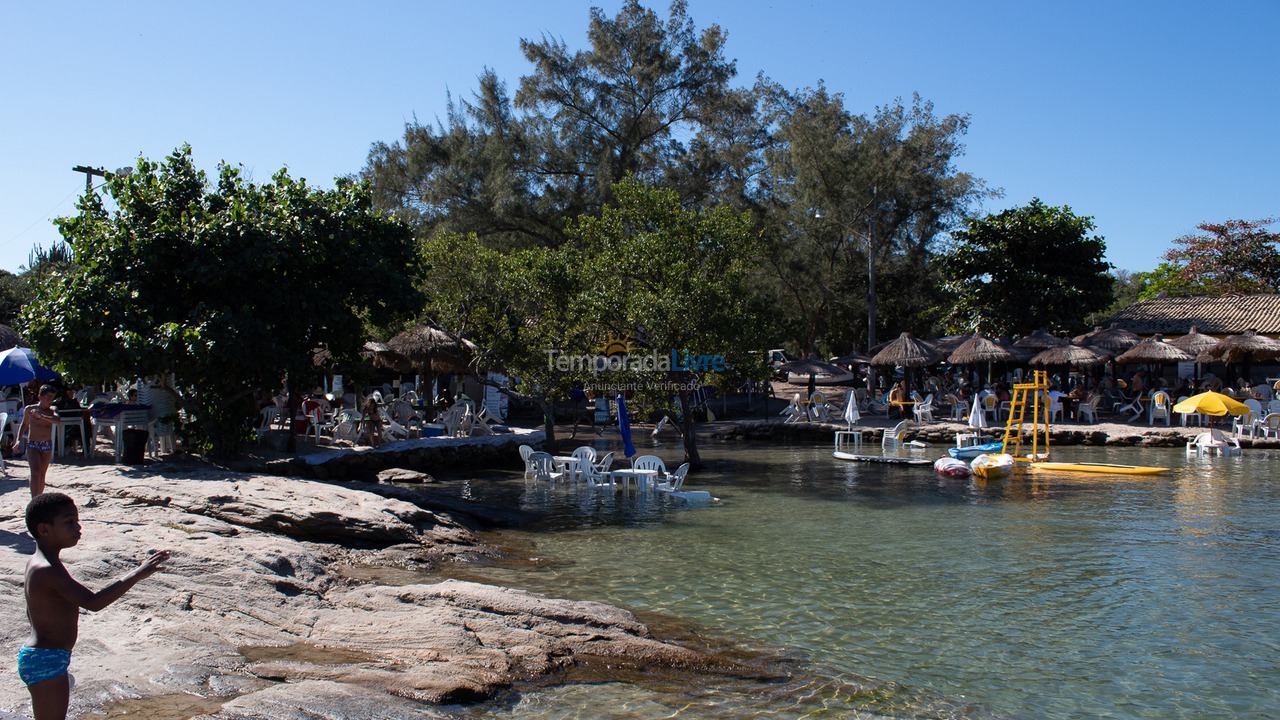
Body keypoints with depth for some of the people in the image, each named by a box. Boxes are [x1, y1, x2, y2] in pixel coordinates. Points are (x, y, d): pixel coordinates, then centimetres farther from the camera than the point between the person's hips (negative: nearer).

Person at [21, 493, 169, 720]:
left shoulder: (37, 563, 8)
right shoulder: (49, 570, -25)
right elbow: (93, 602, -36)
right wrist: (136, 574, -36)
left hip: (38, 657, 11)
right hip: (46, 663, -11)